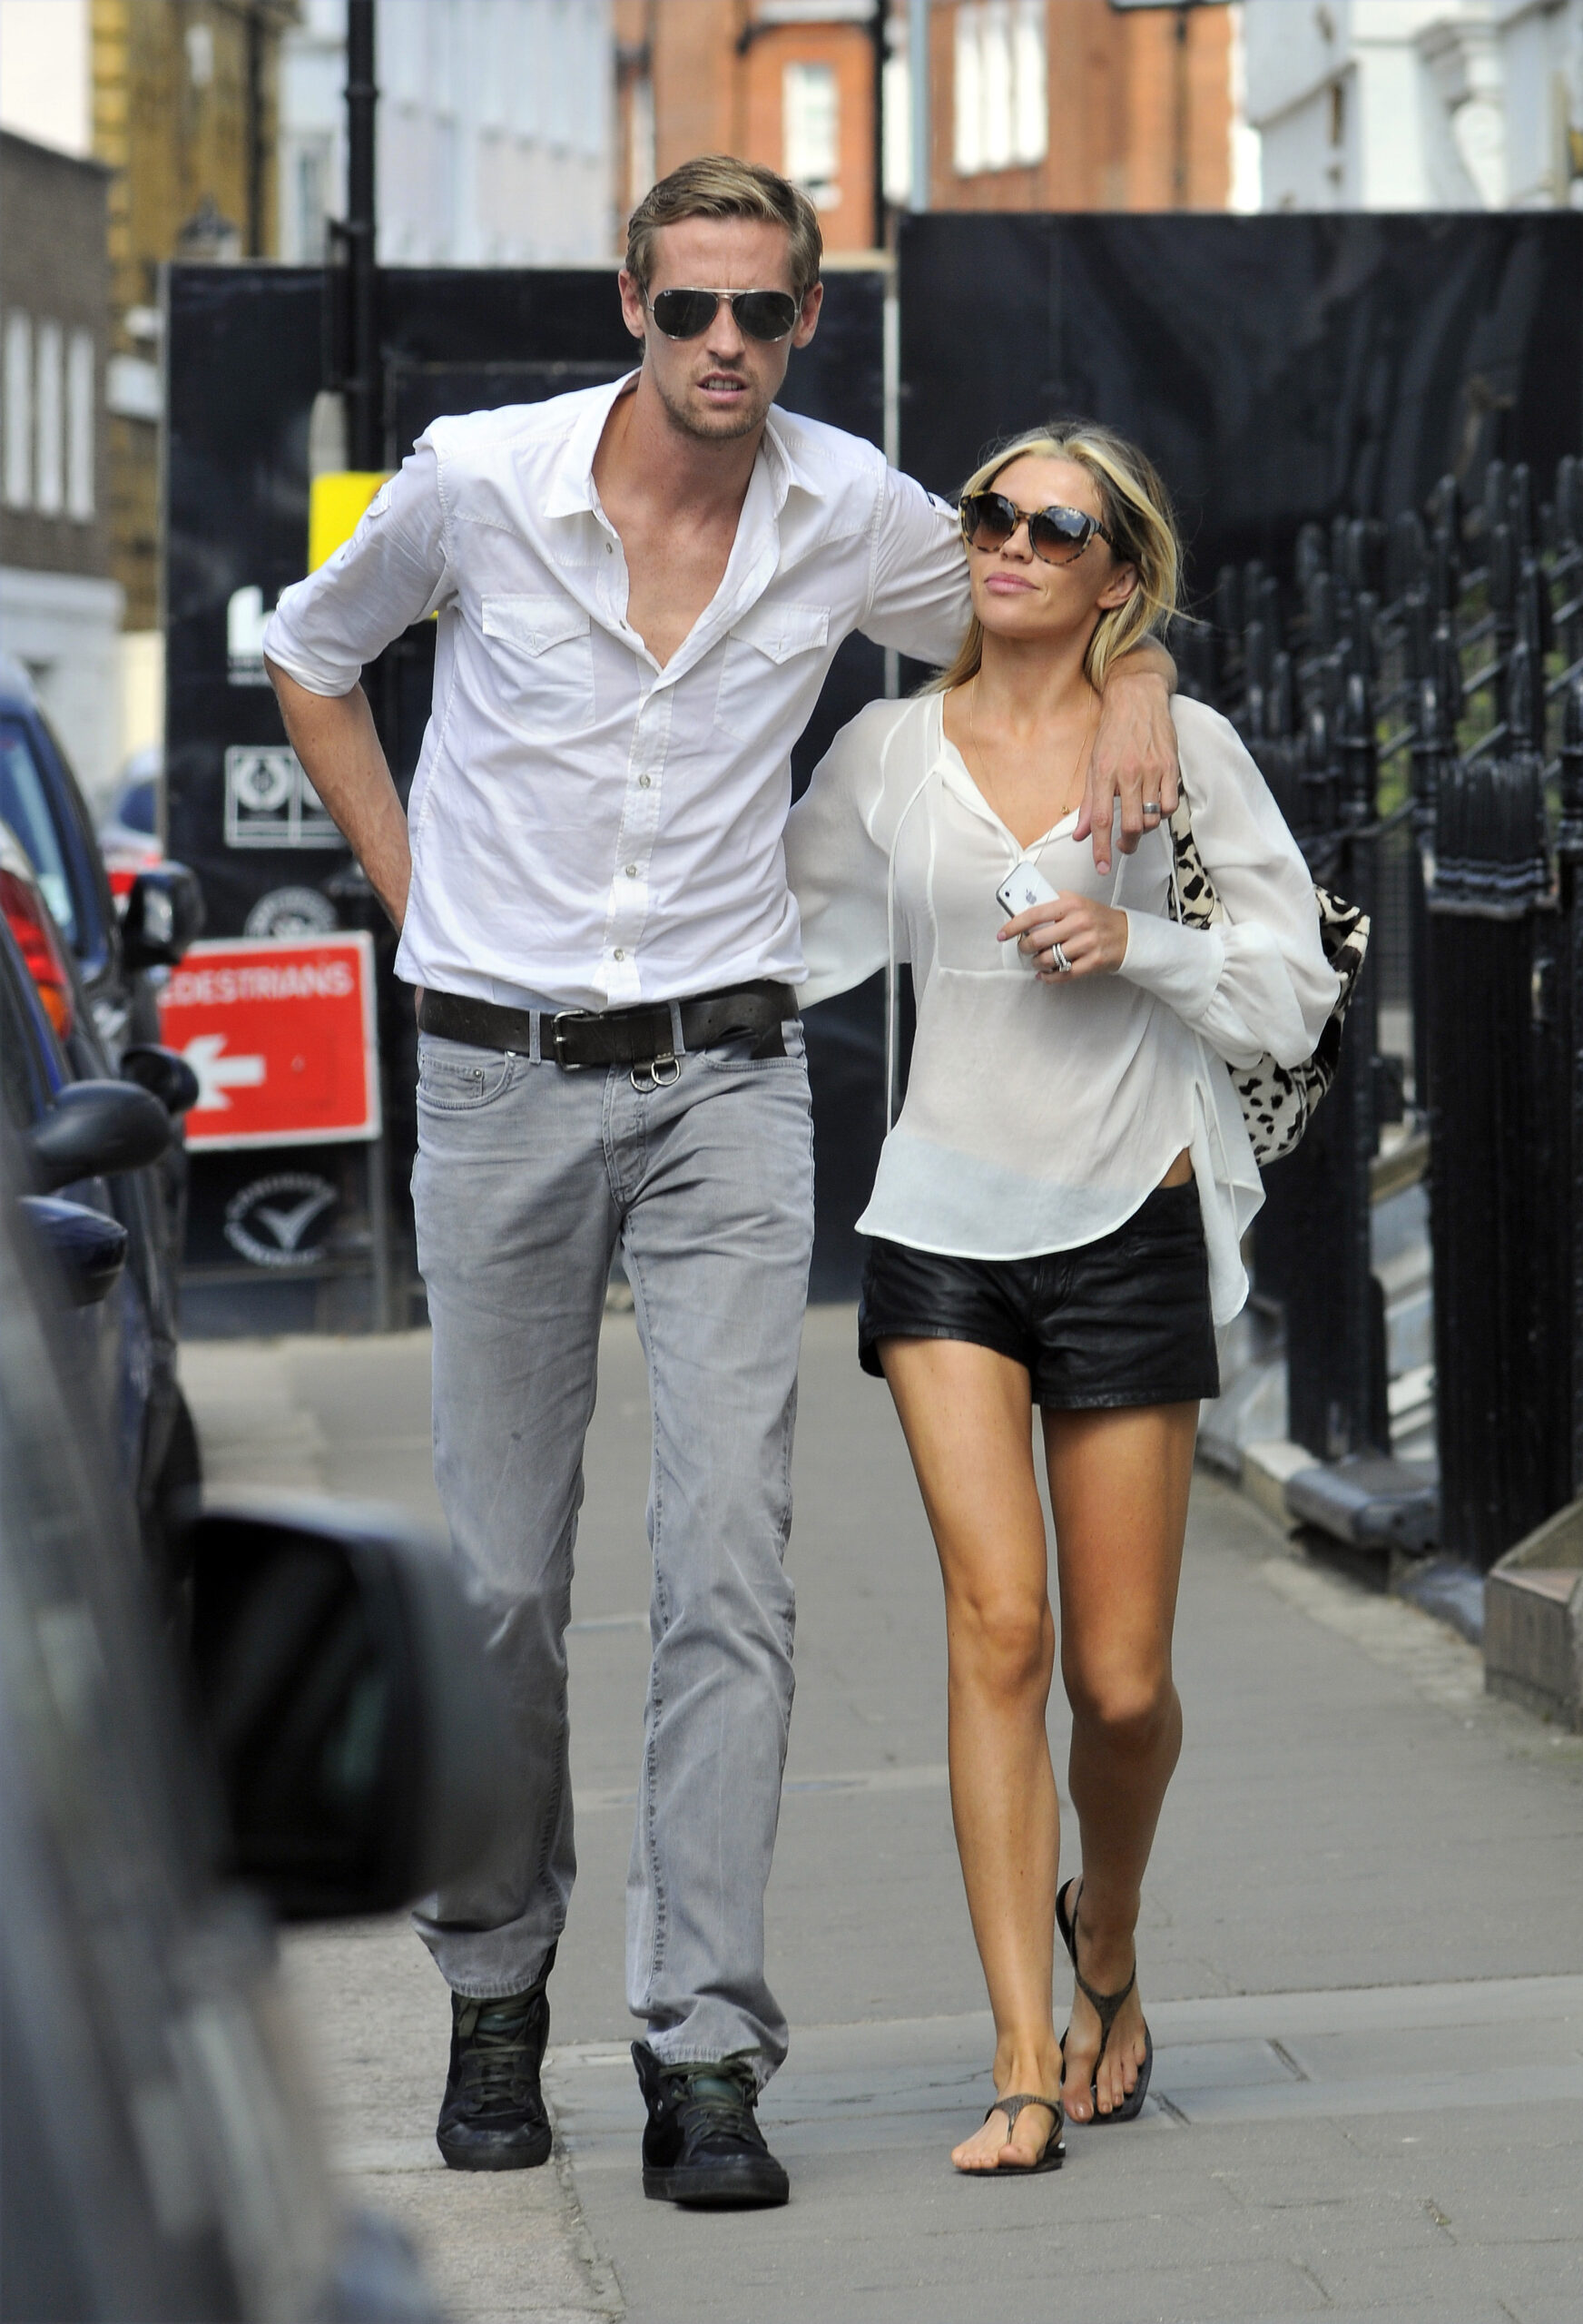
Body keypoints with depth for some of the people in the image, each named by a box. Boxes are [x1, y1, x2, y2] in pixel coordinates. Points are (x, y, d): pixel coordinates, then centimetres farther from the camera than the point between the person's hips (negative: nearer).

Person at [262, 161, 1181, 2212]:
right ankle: (497, 1993, 26)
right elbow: (308, 655, 15)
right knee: (500, 1576, 6)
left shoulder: (856, 520, 0)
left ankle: (705, 2055, -9)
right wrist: (409, 886, 8)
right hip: (499, 1079, 0)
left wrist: (1135, 675, -1)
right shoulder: (478, 480, -4)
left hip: (725, 1080, 0)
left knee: (727, 1563, -11)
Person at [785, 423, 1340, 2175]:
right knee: (997, 1624, -14)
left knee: (1121, 1679, 3)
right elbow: (786, 939, 18)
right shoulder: (888, 750, 6)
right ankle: (1024, 2065, -10)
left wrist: (1136, 945, -13)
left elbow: (1295, 991, 1)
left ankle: (1106, 1951, 35)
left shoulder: (1183, 748, 1)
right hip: (947, 1224, 1)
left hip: (1127, 1226, -1)